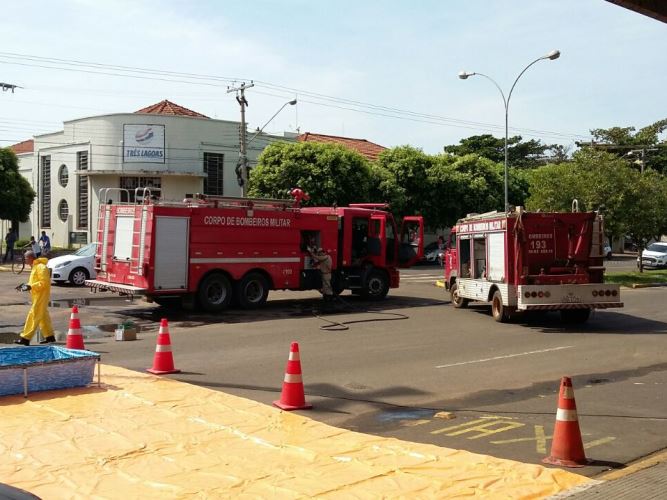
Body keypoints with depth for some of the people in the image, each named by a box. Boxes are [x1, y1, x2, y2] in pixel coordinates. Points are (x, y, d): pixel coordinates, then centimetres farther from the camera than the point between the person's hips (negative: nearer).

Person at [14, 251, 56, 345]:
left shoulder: (41, 267, -18)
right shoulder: (35, 266, 15)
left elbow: (44, 282, -24)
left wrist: (31, 287, -26)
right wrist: (25, 285, 9)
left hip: (41, 296, -10)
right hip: (37, 295, 10)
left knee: (33, 316, -9)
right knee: (43, 316, 15)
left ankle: (25, 338, -9)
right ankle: (49, 336, 22)